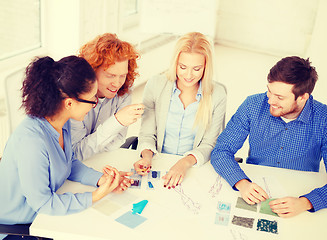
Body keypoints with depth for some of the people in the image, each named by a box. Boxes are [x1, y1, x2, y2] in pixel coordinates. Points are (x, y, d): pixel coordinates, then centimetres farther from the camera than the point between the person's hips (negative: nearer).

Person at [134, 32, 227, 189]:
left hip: (194, 168, -2)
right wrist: (147, 155, -20)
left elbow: (209, 145, -5)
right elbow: (147, 133, 2)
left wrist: (185, 162, -24)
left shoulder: (217, 95, -6)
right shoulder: (154, 86, -5)